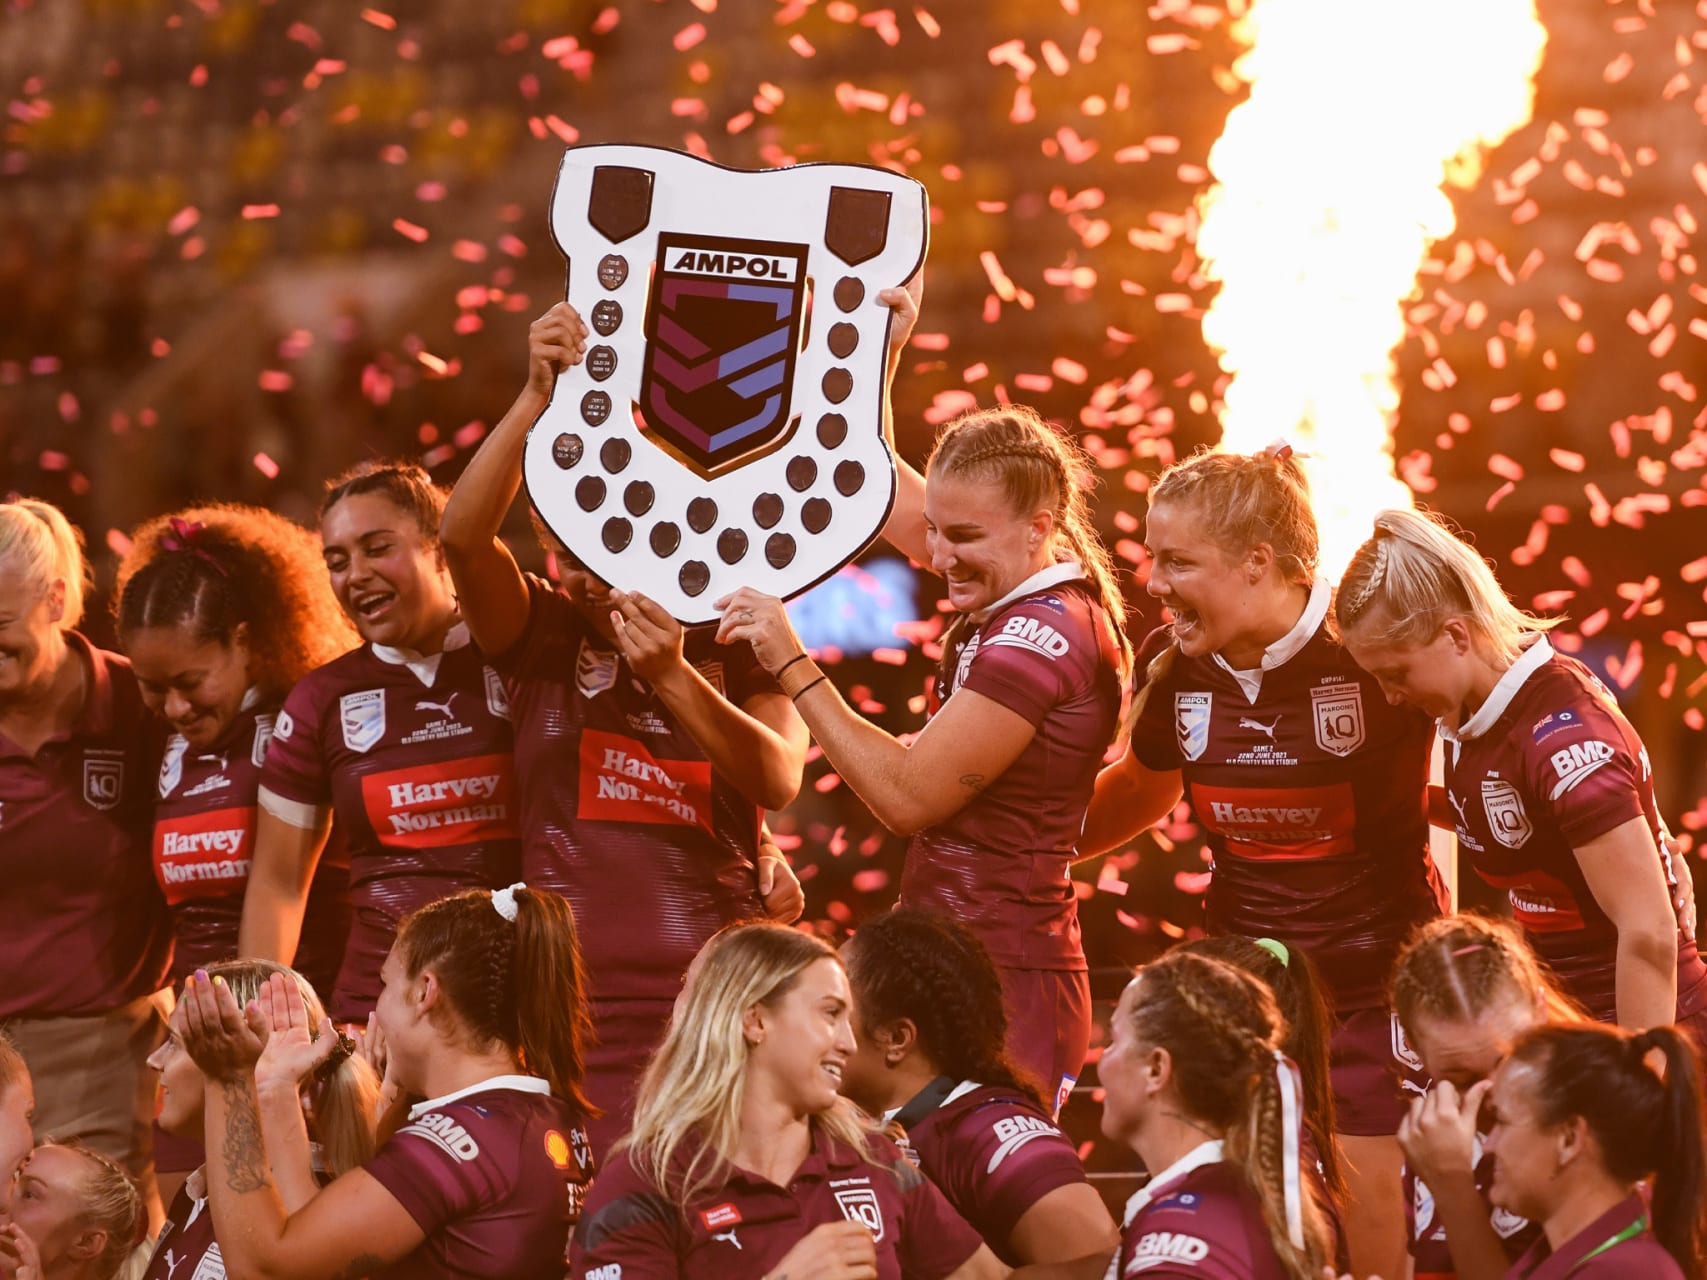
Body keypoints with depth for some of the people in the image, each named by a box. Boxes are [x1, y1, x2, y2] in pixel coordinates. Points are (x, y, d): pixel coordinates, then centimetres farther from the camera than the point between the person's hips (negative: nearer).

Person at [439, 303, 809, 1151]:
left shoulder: (733, 647, 9)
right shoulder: (543, 636, 9)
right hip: (575, 1001, 0)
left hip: (715, 993, 0)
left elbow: (778, 780, -6)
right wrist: (539, 397, -21)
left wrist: (672, 676, -19)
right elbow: (463, 536, -10)